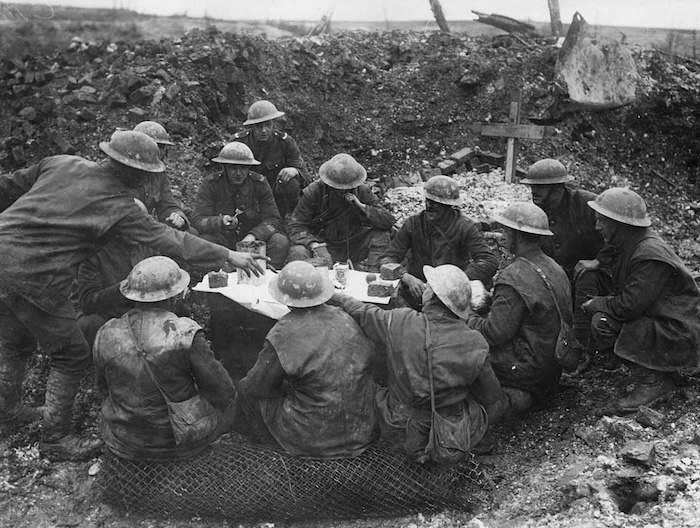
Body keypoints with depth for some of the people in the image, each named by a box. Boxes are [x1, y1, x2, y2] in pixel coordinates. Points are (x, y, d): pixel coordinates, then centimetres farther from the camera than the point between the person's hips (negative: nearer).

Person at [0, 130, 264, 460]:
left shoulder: (62, 163, 8)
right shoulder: (118, 205, -10)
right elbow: (167, 240, -10)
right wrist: (227, 255, -6)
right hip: (33, 278, -8)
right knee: (72, 357, 8)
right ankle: (55, 439, 18)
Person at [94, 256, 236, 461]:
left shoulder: (105, 336, -12)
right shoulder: (186, 334, -24)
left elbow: (103, 390, 4)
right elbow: (222, 392, -15)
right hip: (183, 442, -4)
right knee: (233, 400, 23)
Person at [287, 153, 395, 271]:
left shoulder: (362, 191, -6)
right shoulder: (314, 191, -13)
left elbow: (388, 221, -10)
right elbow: (295, 226, -14)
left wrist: (361, 206, -23)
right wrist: (314, 245, -32)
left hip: (353, 247, 2)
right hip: (324, 243, -2)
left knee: (381, 236, -21)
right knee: (298, 253, -31)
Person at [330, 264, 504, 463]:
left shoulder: (399, 323, -18)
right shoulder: (474, 344, -18)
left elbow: (362, 314, 3)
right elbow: (492, 402, -5)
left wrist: (333, 295, 21)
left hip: (401, 435, 2)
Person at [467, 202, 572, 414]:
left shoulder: (513, 278, -23)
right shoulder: (556, 269, 5)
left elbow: (495, 333, -24)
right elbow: (568, 320, 13)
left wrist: (468, 317, -4)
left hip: (524, 370, -9)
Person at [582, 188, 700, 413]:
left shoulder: (651, 255, -24)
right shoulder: (630, 246, 7)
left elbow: (628, 307, -26)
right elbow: (621, 293, 15)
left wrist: (596, 303, -8)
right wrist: (602, 303, -5)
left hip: (681, 338, -10)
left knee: (605, 322, -24)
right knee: (601, 321, -9)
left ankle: (652, 382, -7)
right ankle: (658, 376, 3)